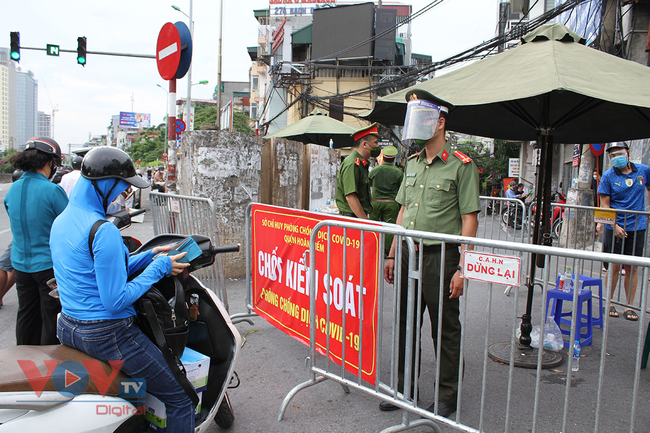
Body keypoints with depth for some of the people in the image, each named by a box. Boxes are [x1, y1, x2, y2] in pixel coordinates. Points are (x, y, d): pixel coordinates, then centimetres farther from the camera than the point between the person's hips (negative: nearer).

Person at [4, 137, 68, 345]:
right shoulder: (52, 190, -20)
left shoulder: (12, 190, 1)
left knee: (26, 315, 20)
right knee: (51, 318, 7)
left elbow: (17, 225, 14)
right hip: (49, 264, -7)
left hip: (20, 263, 7)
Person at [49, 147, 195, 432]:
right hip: (107, 334, -10)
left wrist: (149, 256, 9)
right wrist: (159, 268, -14)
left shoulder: (60, 221, 7)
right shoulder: (103, 230, -23)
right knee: (180, 399, 0)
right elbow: (116, 300, -24)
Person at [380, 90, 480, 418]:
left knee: (445, 330, 6)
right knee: (406, 325, 14)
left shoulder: (461, 166, -7)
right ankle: (405, 389, 30)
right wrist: (392, 255, 14)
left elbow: (469, 220, -10)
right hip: (408, 255, 6)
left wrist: (462, 269, -15)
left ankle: (447, 396, 23)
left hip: (440, 256, -6)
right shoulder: (412, 163, 13)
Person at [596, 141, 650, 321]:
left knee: (632, 267, 5)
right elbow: (605, 204, -5)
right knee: (615, 266, 2)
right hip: (615, 227, -2)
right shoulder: (608, 176, -4)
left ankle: (629, 306, 15)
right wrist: (615, 225, -15)